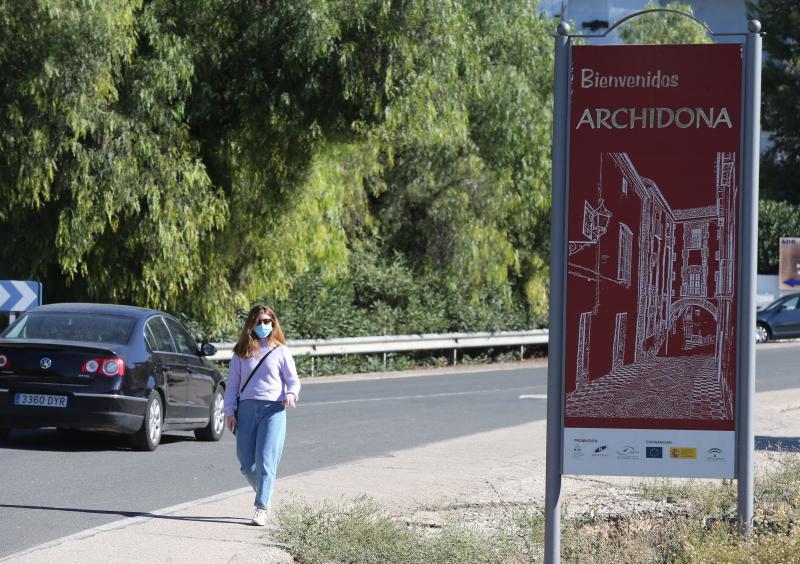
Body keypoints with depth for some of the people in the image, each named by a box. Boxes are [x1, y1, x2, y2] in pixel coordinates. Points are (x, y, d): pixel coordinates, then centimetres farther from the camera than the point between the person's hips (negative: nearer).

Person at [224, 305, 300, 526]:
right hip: (247, 408, 3)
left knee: (266, 460, -13)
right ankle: (263, 492, 29)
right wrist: (230, 411, 4)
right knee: (246, 462, 3)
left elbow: (293, 380, 8)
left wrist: (291, 395, -13)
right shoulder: (241, 352, 11)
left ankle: (262, 507, -13)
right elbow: (232, 383, 12)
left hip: (273, 408, -3)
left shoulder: (280, 351, 6)